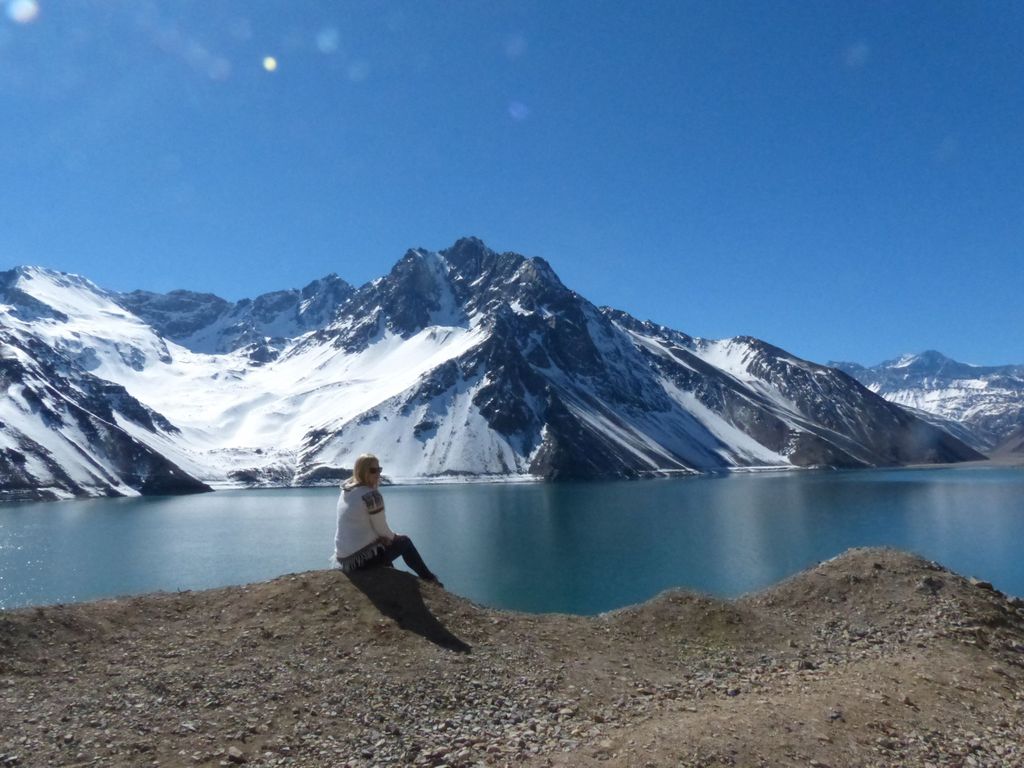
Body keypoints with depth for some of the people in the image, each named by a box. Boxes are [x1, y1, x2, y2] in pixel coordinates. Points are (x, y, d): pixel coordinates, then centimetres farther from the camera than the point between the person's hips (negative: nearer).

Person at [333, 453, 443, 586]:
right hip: (362, 558, -8)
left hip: (343, 558, 8)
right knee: (404, 542, 13)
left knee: (385, 542, 35)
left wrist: (389, 536, 12)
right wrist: (394, 536, 10)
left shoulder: (345, 492, 7)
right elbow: (381, 529, -11)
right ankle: (429, 578, 28)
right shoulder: (371, 495, -19)